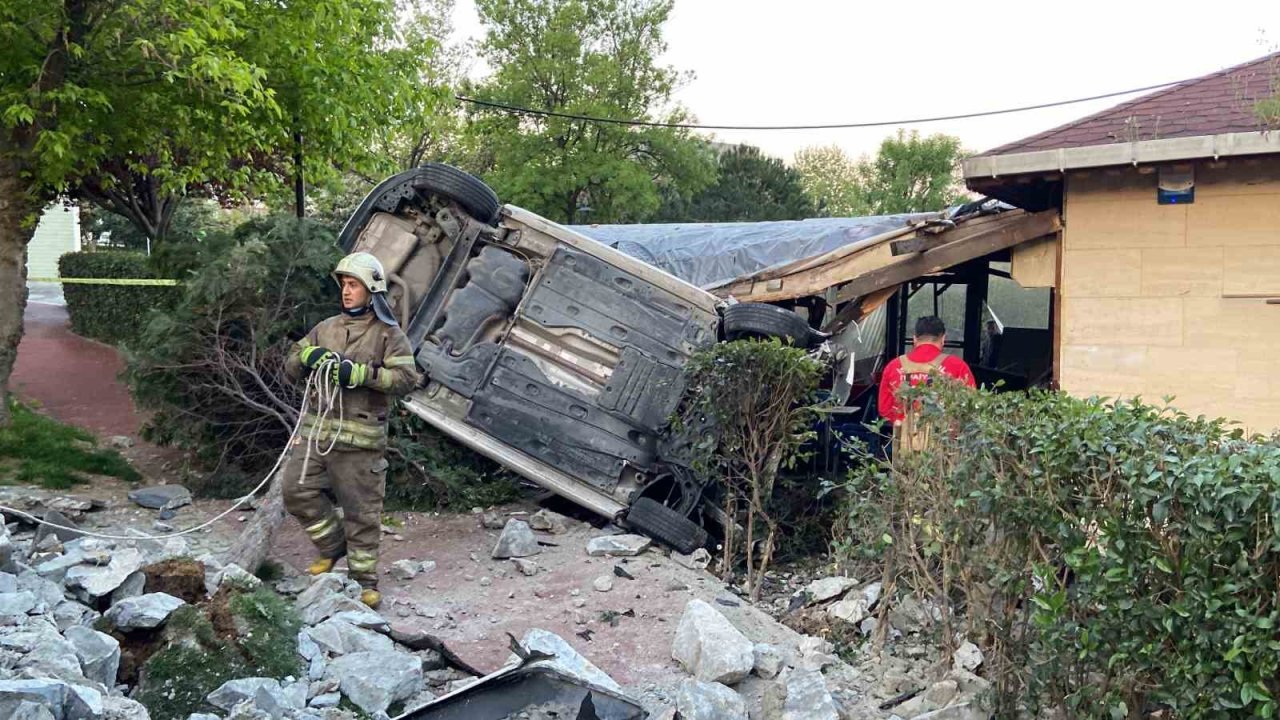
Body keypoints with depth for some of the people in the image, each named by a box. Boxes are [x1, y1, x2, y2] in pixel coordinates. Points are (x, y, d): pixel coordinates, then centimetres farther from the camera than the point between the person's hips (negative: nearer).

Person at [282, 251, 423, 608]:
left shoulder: (388, 334, -1)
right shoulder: (326, 328, 14)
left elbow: (407, 378, -12)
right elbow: (291, 366, 17)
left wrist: (359, 373, -20)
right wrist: (307, 355, -6)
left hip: (360, 437, -5)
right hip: (316, 430, 5)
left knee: (362, 510, 0)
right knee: (298, 490, 2)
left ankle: (365, 578, 14)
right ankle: (333, 545, 23)